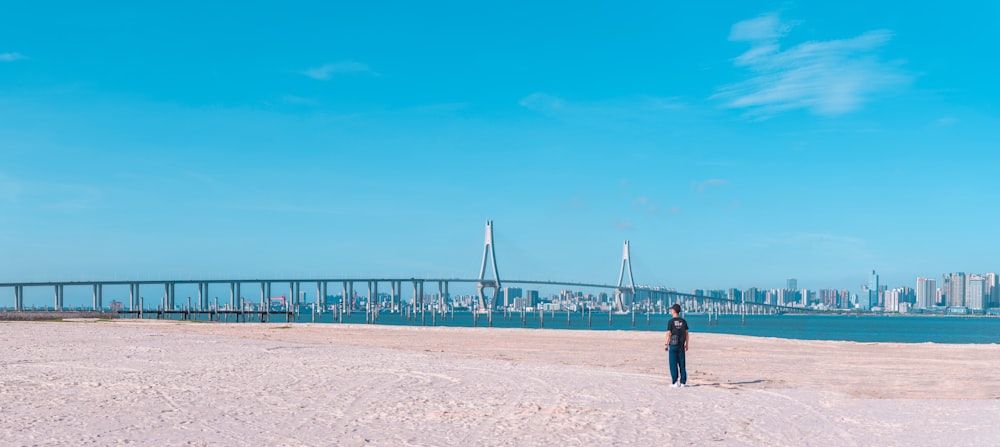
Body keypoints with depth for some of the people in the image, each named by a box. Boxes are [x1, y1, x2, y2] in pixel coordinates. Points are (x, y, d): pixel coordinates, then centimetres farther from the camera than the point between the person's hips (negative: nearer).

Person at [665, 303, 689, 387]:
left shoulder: (671, 321, -9)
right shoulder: (683, 321, 5)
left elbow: (668, 334, -11)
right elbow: (686, 334, 8)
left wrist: (666, 345, -4)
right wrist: (686, 345, 16)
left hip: (673, 345, -4)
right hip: (681, 345, 4)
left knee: (673, 364, 0)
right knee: (682, 364, 9)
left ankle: (675, 382, -2)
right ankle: (683, 382, 8)